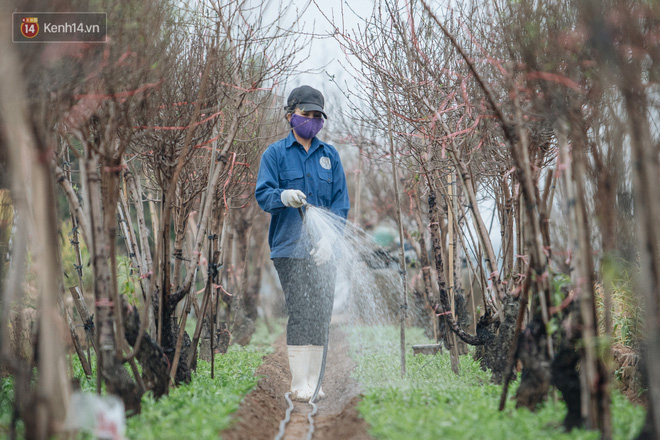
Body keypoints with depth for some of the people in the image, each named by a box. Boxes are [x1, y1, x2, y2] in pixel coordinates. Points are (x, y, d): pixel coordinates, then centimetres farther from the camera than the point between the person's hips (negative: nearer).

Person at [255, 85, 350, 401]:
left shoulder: (329, 155, 13)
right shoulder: (275, 153, 4)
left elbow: (340, 202, 9)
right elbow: (263, 194, -5)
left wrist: (328, 238, -6)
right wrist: (284, 196, -28)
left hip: (323, 248, 4)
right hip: (290, 247, -3)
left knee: (322, 315, 2)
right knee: (300, 313, -10)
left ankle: (313, 381, 9)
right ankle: (299, 383, -6)